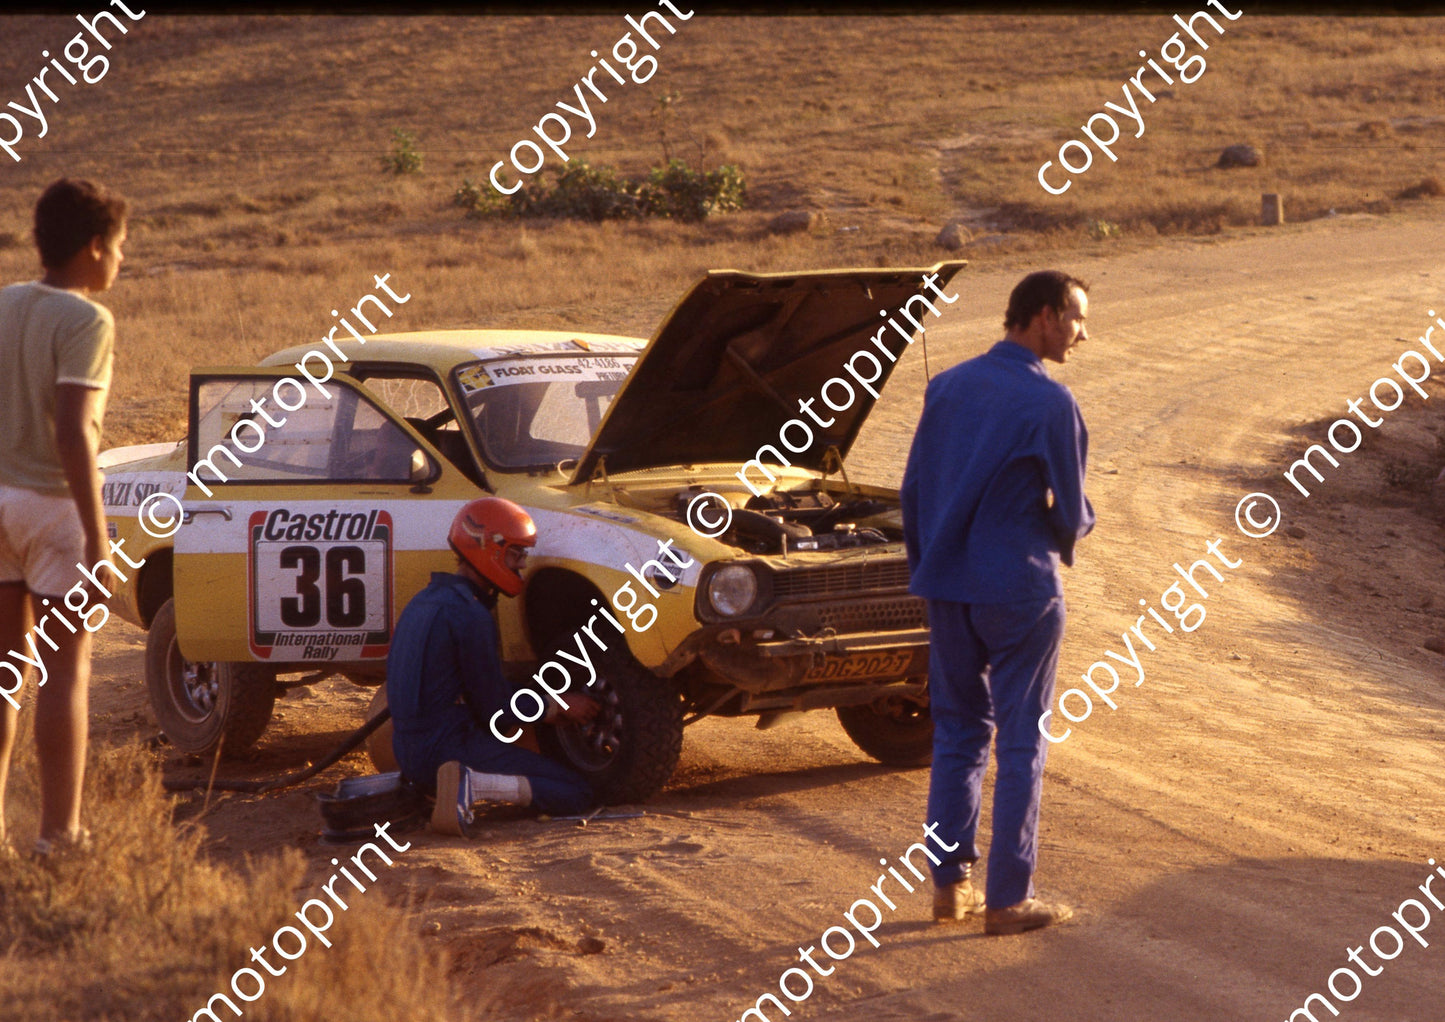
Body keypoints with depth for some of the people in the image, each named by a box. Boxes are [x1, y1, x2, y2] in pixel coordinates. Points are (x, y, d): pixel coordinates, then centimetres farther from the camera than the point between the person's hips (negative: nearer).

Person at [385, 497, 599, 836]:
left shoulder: (425, 600, 14)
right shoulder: (469, 613, -16)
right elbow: (495, 708, -12)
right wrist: (561, 707, 3)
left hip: (409, 754, 9)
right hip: (451, 749, -9)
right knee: (577, 793, -7)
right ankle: (471, 785, -22)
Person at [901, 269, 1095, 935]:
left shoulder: (948, 387, 5)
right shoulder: (1049, 403, -14)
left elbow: (914, 491, 9)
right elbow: (1072, 514, -9)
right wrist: (1069, 530, 15)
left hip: (947, 588, 6)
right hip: (1020, 592, -6)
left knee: (957, 732, 15)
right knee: (1021, 744, 2)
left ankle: (949, 883, 17)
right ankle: (1008, 900, 5)